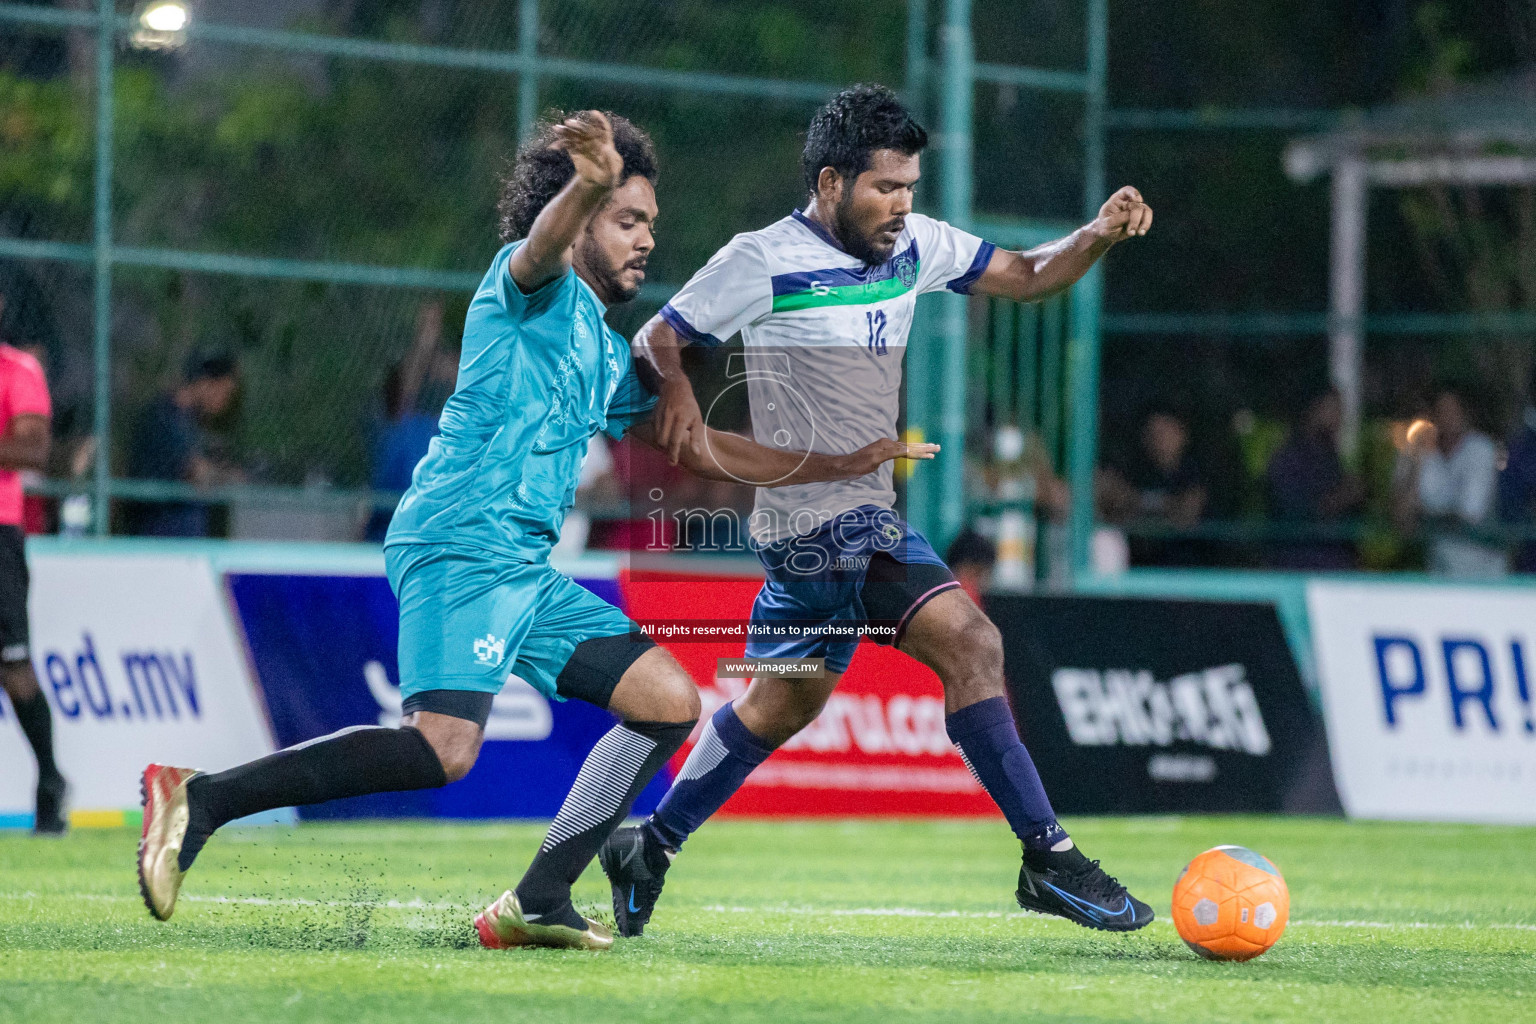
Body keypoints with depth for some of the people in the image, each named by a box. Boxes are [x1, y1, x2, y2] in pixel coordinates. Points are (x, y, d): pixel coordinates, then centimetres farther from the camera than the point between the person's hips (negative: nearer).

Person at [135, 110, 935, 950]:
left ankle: (535, 904, 2)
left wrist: (845, 464, 28)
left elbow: (705, 450, 33)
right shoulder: (536, 288, 1)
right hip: (459, 545, -10)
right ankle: (201, 799, -22)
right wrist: (590, 185, -48)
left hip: (527, 568, 10)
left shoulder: (605, 354, 27)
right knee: (442, 749, -25)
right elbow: (544, 244, -25)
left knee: (669, 701, 5)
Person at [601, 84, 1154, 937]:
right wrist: (675, 390, -25)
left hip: (870, 520, 9)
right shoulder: (764, 263, -11)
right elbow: (657, 338, -4)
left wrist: (1097, 236, -4)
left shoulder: (912, 247, 9)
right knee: (969, 642, -16)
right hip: (818, 523, -9)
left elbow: (1025, 276, 14)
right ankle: (1047, 858, -15)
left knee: (784, 702, 18)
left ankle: (650, 848, 29)